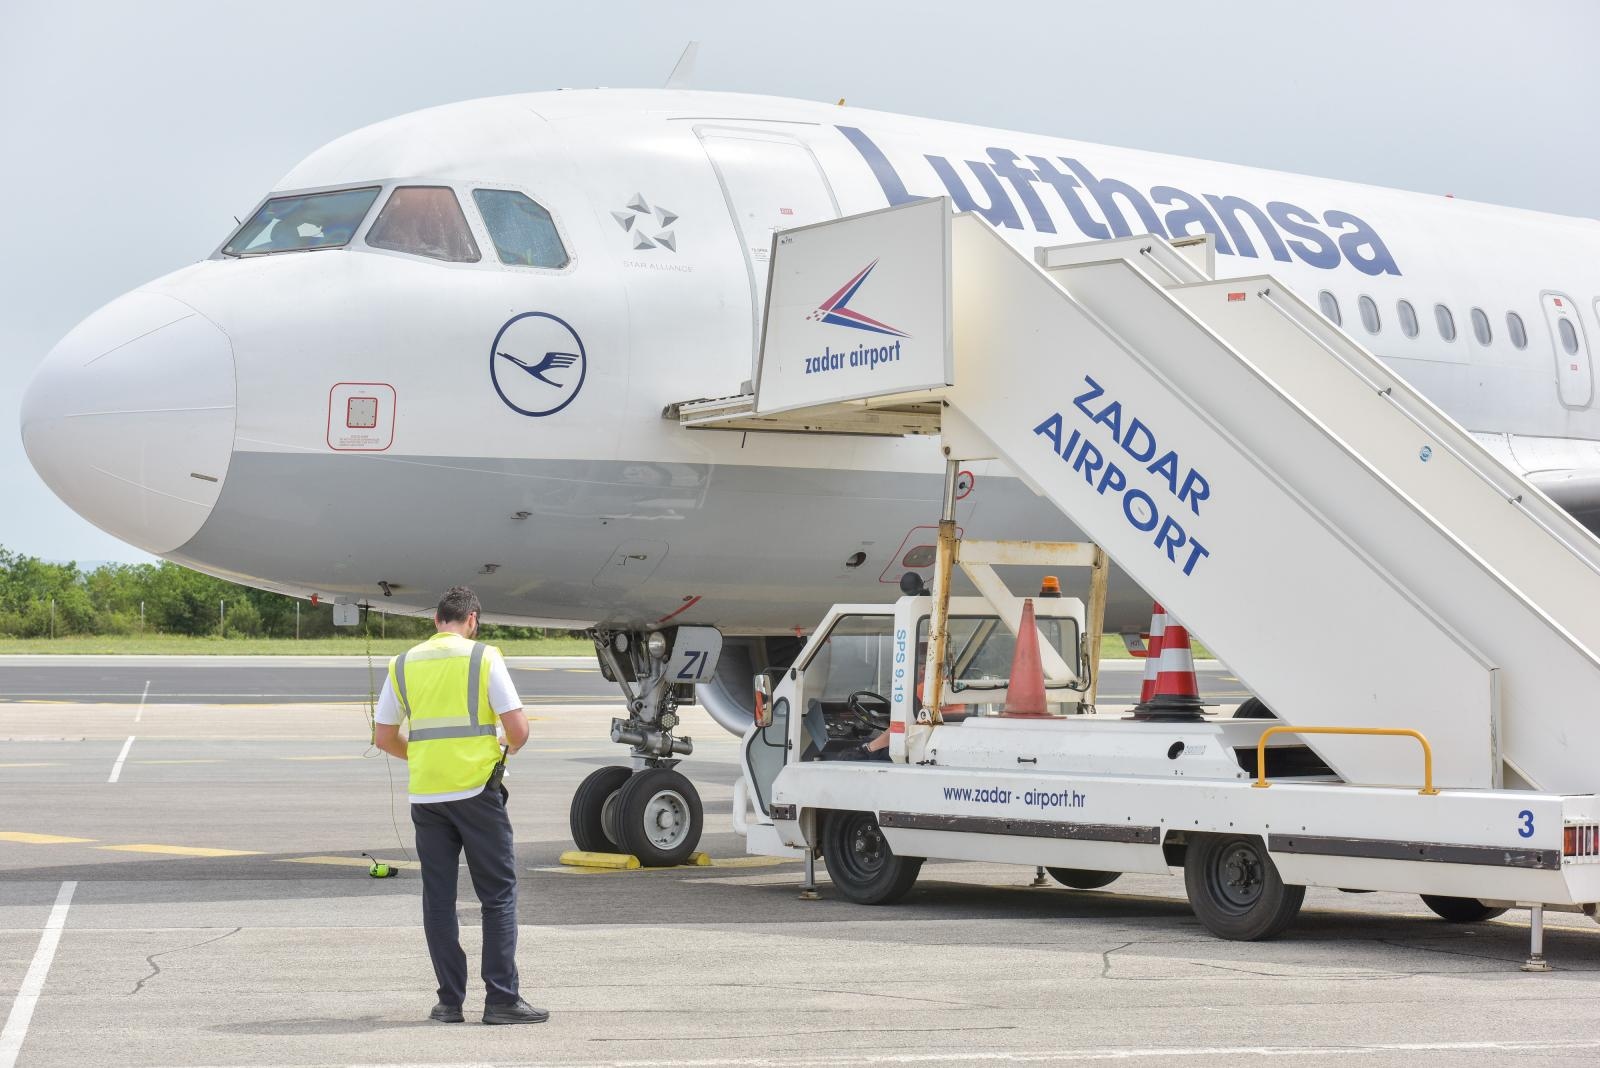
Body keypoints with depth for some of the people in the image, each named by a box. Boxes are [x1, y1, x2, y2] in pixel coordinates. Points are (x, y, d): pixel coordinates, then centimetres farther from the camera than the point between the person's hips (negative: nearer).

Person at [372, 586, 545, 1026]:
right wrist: (509, 750, 14)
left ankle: (450, 1001, 8)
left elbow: (384, 737, 11)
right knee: (498, 894, 2)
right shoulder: (484, 658, -4)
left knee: (439, 898, 9)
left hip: (426, 794, 4)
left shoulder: (403, 664, 7)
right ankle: (501, 998, -2)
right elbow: (518, 729, -8)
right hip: (476, 790, -4)